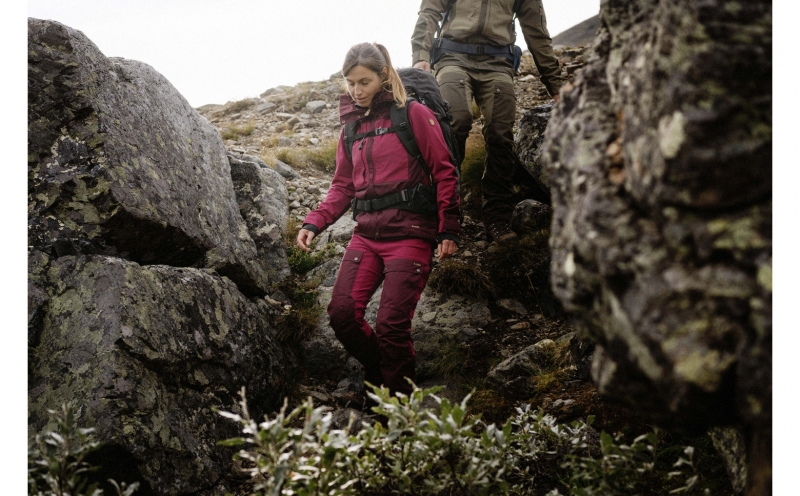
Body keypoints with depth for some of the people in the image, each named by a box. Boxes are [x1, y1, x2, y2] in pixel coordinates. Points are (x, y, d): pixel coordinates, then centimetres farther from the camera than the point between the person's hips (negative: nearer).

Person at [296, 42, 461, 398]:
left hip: (409, 233, -5)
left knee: (391, 324, -10)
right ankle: (378, 377, 16)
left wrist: (448, 231, -6)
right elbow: (343, 186, 18)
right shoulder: (351, 126, 16)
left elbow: (444, 173, -2)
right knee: (341, 312, -9)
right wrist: (314, 223, 4)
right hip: (366, 233, 5)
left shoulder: (413, 115, -1)